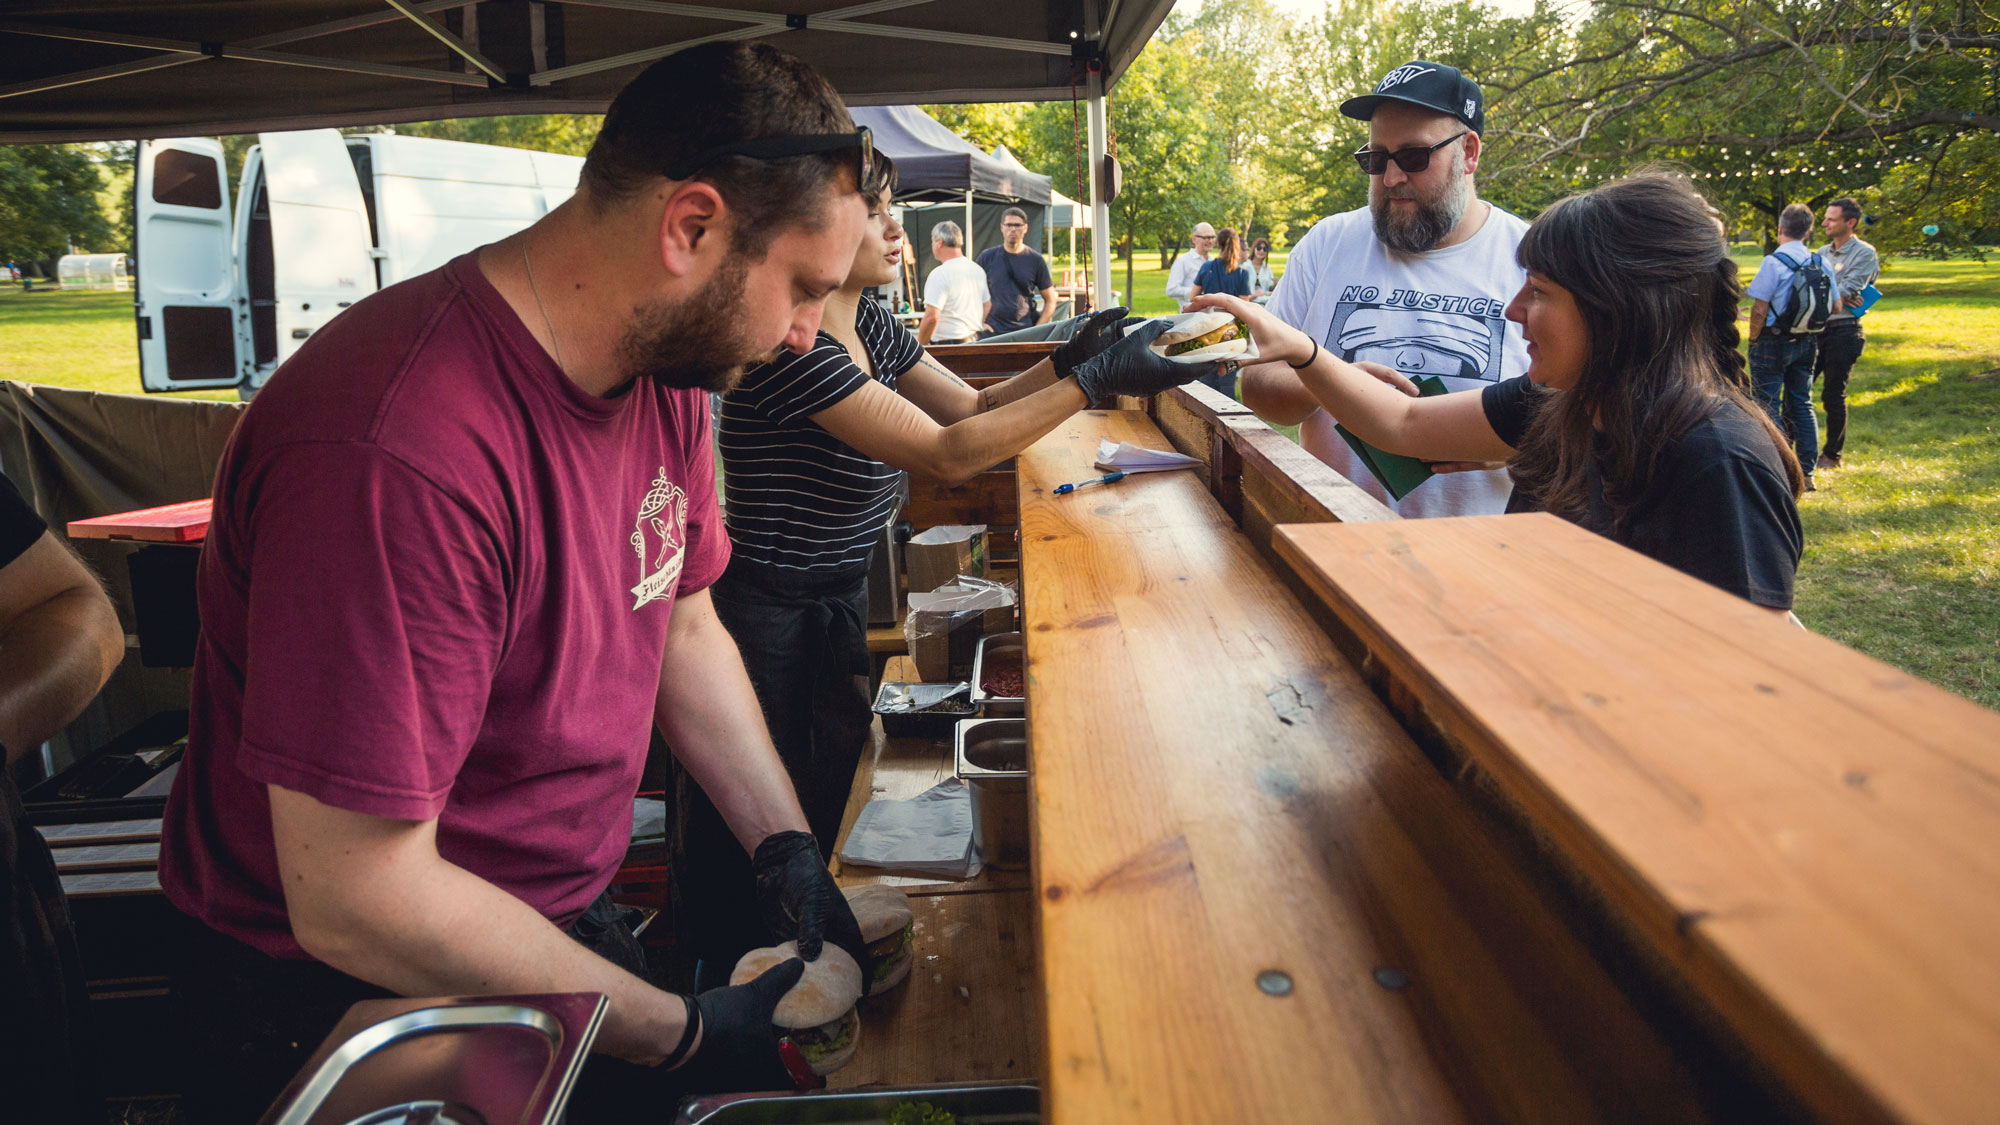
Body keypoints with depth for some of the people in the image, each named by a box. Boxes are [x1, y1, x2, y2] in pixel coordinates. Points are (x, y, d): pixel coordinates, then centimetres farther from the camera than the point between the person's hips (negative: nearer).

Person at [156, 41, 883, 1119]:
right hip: (343, 1000, -7)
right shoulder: (397, 455, -33)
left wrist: (787, 850, -1)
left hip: (567, 926, 7)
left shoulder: (664, 370, -7)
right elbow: (355, 901, -29)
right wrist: (685, 1035, -21)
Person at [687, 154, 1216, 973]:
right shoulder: (792, 344, -24)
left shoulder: (866, 322, 5)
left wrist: (1065, 359, -5)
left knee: (833, 811, 18)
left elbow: (973, 404, 12)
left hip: (839, 600, 9)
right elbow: (948, 454, -27)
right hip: (770, 620, -8)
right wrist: (1094, 380, -26)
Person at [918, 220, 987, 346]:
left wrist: (920, 346, -10)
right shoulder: (978, 270, 11)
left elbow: (931, 317, -20)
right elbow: (987, 305, 23)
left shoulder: (939, 274, -15)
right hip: (974, 340, 8)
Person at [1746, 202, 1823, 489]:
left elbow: (1759, 308, -17)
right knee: (1802, 403, 13)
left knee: (1769, 407, 0)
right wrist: (1811, 328, 18)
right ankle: (1806, 472, 16)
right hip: (1806, 342, 7)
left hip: (1773, 341, -6)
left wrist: (1753, 339, -4)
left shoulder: (1774, 262, -15)